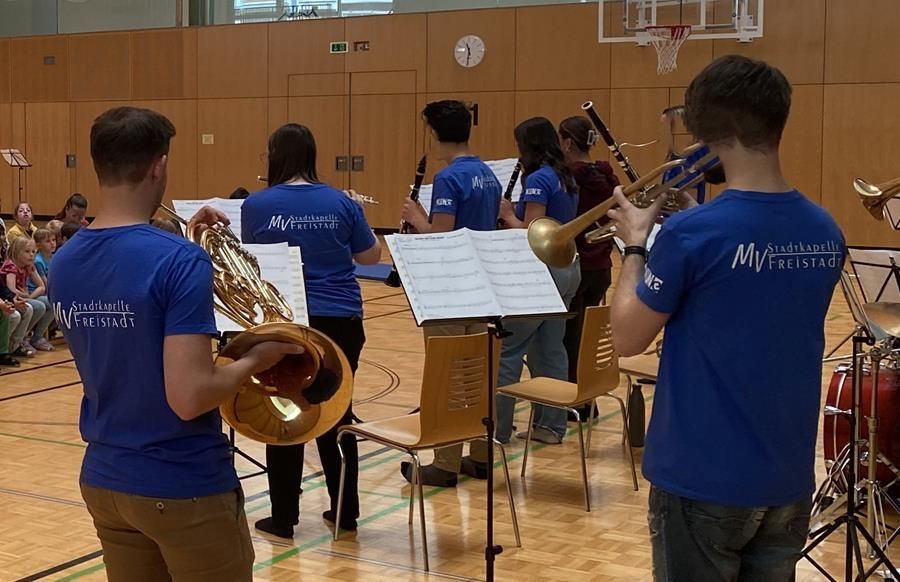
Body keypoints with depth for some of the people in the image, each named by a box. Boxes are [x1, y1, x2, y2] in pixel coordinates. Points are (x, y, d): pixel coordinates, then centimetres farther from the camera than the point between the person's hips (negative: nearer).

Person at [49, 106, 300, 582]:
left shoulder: (64, 264, 0)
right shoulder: (179, 261, -21)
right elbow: (189, 397, -27)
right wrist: (256, 359, -9)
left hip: (104, 480, 7)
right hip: (184, 487, -6)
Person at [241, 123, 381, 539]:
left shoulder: (256, 206, -5)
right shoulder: (341, 202, 0)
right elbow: (371, 256, 11)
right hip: (341, 322, 2)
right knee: (337, 413, 14)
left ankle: (283, 518, 12)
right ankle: (346, 511, 21)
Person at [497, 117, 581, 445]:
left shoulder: (538, 179, -16)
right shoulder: (565, 178, 12)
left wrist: (507, 214, -5)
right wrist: (517, 214, 10)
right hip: (567, 268, 9)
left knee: (508, 348, -1)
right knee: (550, 349, 12)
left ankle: (497, 426, 4)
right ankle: (551, 425, 16)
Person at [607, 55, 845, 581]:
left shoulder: (693, 234, -20)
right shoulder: (826, 233, -1)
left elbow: (628, 338, -9)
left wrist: (637, 243, 3)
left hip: (703, 478, -5)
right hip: (789, 479, 6)